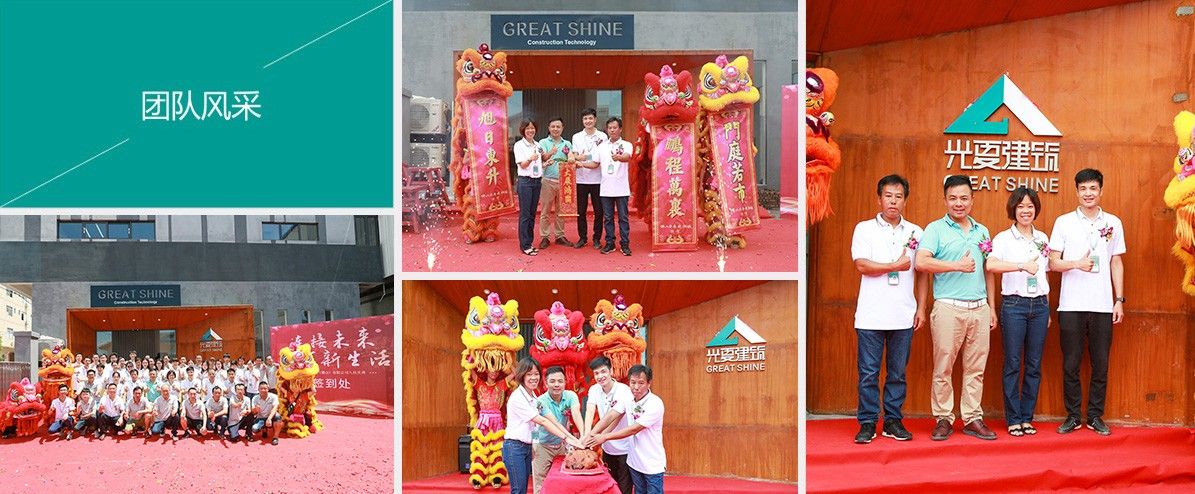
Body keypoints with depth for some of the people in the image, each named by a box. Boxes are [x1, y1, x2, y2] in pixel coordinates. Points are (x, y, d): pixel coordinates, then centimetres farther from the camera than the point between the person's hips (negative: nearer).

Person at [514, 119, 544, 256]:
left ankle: (529, 242, 15)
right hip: (525, 181, -6)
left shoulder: (537, 145, 14)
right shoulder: (519, 145, -4)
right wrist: (530, 159, -30)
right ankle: (525, 245, -4)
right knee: (525, 214, -6)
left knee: (532, 214, 9)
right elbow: (522, 165, -11)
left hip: (537, 180, 6)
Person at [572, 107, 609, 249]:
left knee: (598, 211, 2)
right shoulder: (576, 137, 9)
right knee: (581, 211, 5)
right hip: (581, 179, 2)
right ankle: (582, 237, 16)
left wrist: (582, 163, -16)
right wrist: (577, 159, -19)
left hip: (597, 179, -2)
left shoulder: (602, 137, 1)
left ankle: (597, 238, 12)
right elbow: (574, 156, 5)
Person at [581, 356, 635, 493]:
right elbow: (590, 412, -16)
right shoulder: (594, 390, -2)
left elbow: (612, 418, -26)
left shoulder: (623, 391, -19)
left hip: (624, 450, -5)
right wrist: (586, 434, -34)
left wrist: (592, 435, -34)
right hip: (607, 448, 5)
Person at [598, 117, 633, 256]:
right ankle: (609, 243, 14)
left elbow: (627, 157, -21)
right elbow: (595, 163, 19)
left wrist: (619, 157, -44)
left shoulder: (627, 145, 0)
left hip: (621, 188, -3)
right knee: (608, 217, 7)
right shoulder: (602, 146, 13)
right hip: (606, 188, 3)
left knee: (623, 217, 0)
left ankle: (625, 244, 6)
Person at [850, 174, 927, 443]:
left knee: (898, 373, 7)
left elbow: (922, 273, 12)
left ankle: (893, 421, 15)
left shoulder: (915, 233, 10)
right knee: (868, 373, -1)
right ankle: (867, 423, 6)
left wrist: (921, 308, 6)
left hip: (904, 316, 2)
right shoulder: (865, 229, 4)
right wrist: (895, 266, -7)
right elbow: (862, 265, -9)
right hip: (871, 316, -2)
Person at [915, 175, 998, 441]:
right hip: (948, 308, -5)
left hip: (979, 308, 5)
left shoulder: (981, 231, 16)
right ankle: (943, 419, 7)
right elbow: (921, 262, -16)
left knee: (975, 369, 7)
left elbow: (988, 271, 19)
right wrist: (957, 266, -15)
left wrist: (992, 307, 15)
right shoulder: (936, 229, -1)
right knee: (943, 368, -1)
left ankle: (973, 419, 13)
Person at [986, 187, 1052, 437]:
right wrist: (1023, 266, -34)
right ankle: (1013, 420, 5)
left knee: (1034, 365, 6)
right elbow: (991, 265, -23)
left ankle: (1027, 417, 14)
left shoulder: (1042, 238, 12)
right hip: (1014, 304, -4)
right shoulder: (1003, 239, -4)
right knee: (1013, 364, -2)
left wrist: (1047, 309, 17)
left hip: (1039, 304, 4)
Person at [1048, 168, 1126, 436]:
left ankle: (1095, 416, 13)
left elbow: (1116, 263, 12)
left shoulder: (1113, 223, 8)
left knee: (1100, 364, 4)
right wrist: (1077, 264, -18)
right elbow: (1053, 263, 1)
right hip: (1071, 305, -1)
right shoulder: (1064, 222, 3)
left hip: (1103, 305, 1)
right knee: (1070, 364, 2)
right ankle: (1073, 415, 12)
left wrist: (1119, 300, 5)